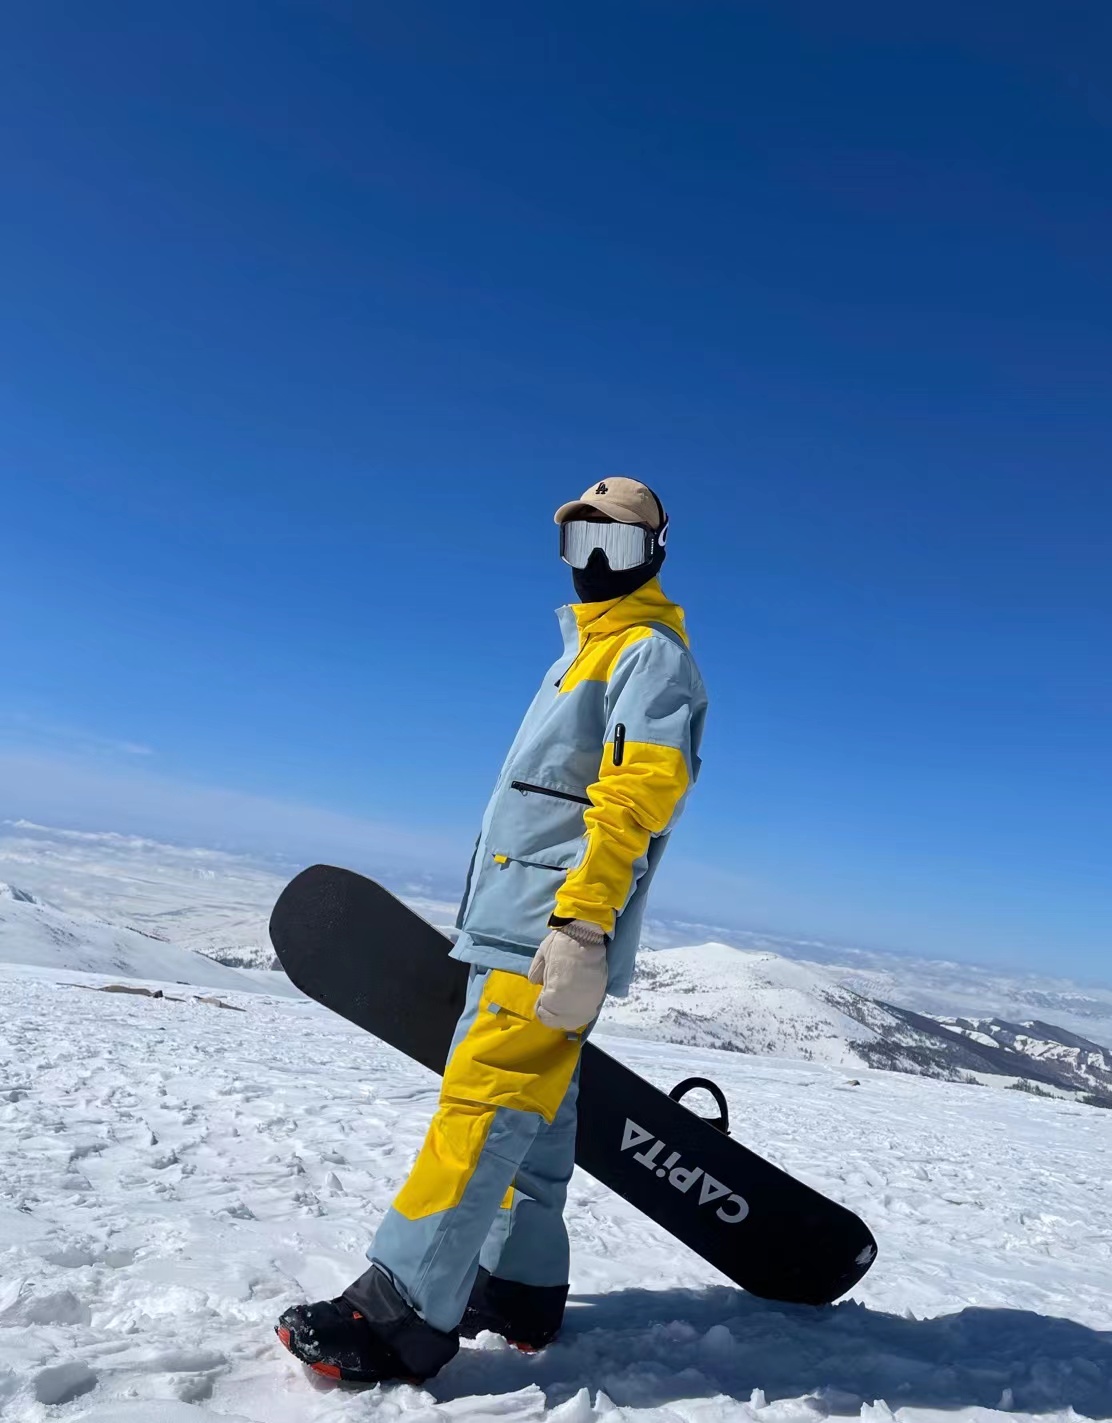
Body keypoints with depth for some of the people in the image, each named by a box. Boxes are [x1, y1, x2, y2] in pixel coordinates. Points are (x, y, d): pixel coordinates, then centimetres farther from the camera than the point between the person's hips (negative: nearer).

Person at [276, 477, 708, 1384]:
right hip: (522, 925, 10)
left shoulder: (650, 652, -5)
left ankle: (400, 1318, -7)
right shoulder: (586, 651, 25)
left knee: (486, 1105, -11)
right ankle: (521, 1291, 22)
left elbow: (639, 791, -20)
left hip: (556, 932, -10)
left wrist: (580, 919, -29)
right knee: (531, 1112, 12)